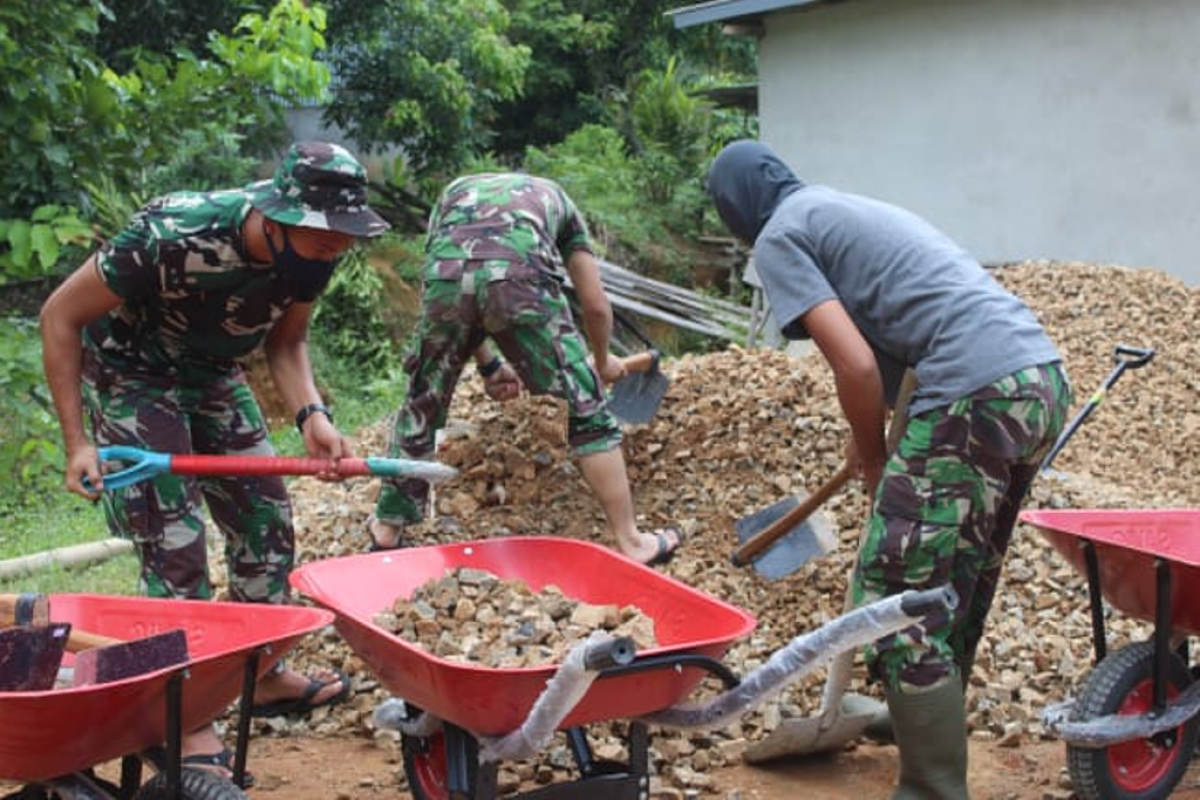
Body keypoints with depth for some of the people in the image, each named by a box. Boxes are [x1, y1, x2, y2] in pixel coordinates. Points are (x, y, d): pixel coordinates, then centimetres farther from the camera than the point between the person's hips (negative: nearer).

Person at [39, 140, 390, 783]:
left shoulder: (311, 252, -19)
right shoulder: (173, 237, -37)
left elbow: (285, 340, -1)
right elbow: (60, 316, -25)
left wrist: (311, 414, -21)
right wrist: (77, 443, -27)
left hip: (211, 373, 6)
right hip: (129, 374, -6)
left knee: (265, 520, 9)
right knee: (174, 545, -11)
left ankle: (263, 676, 26)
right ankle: (187, 724, 1)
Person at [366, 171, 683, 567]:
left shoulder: (454, 192, 41)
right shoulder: (555, 197, 37)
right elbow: (595, 305, 32)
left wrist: (488, 365, 45)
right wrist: (603, 362, 49)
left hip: (445, 273, 2)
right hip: (520, 273, -2)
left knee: (422, 407, 22)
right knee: (586, 410, 11)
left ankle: (387, 528, 33)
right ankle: (630, 541, 13)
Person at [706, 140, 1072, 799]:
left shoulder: (778, 239, 1)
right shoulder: (854, 208, 27)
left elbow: (856, 366, -9)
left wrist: (873, 462, 8)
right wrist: (876, 444, 48)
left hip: (977, 395, -9)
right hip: (1044, 378, 9)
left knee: (898, 597, -3)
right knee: (960, 579, 25)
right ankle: (927, 718, 43)